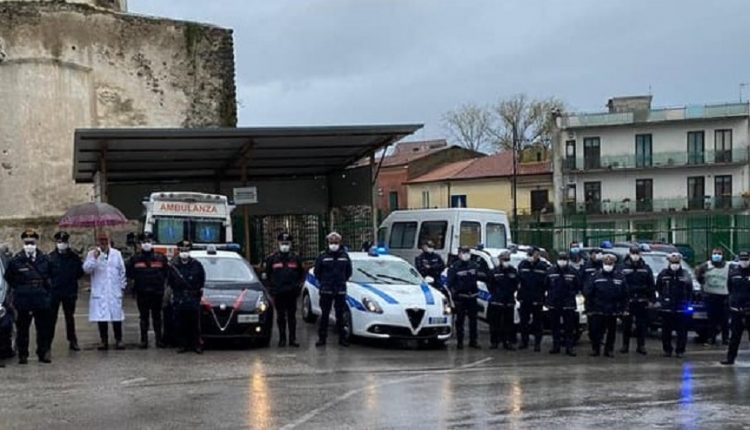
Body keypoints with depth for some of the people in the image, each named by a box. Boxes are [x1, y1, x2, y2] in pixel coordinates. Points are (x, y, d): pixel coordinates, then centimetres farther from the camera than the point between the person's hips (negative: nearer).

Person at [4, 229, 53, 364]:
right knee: (22, 329, 5)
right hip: (23, 302, -1)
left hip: (41, 300, 1)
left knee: (43, 328, 5)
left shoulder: (44, 259, 1)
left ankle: (43, 353, 15)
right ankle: (22, 355, 14)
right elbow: (8, 278, 6)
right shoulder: (16, 260, -5)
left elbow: (49, 277, 14)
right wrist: (18, 290, 6)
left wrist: (45, 290, 8)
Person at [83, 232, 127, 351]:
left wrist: (122, 286, 9)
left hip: (115, 291, 1)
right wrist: (94, 258, -20)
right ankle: (104, 340, 9)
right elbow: (87, 269, -10)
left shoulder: (117, 254, 9)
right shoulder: (92, 254, 3)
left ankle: (118, 340, 10)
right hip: (99, 291, -1)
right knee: (101, 317, 0)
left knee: (116, 316, 2)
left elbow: (122, 271, 12)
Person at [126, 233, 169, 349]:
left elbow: (167, 273, 3)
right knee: (144, 317, 6)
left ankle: (158, 339, 13)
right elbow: (129, 273, 5)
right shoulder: (135, 259, 5)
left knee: (157, 316, 7)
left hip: (157, 292, 0)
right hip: (142, 293, 0)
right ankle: (144, 340, 11)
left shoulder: (160, 258, 3)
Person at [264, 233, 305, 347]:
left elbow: (302, 274, 16)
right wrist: (271, 286, 7)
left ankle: (293, 339, 6)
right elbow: (267, 274, 13)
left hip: (292, 293, 0)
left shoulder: (296, 258, 6)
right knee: (280, 316, 5)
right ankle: (282, 339, 11)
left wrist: (299, 284, 5)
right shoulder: (272, 258, 3)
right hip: (278, 293, 0)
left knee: (292, 316, 3)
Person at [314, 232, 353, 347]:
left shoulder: (344, 256, 5)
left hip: (341, 290, 2)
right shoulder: (322, 256, -1)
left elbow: (349, 271, 16)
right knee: (324, 314, 1)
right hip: (326, 291, -2)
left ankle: (342, 338, 13)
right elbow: (316, 271, 7)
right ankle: (322, 338, 6)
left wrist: (342, 281, 11)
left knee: (340, 314, 7)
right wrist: (323, 282, 7)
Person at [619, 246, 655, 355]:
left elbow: (651, 285, 6)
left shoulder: (646, 268, 5)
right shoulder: (624, 267, -2)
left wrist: (652, 299, 0)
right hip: (627, 300, -1)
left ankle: (641, 346, 13)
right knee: (626, 324, 3)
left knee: (642, 325, 5)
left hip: (642, 301, 2)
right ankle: (625, 345, 12)